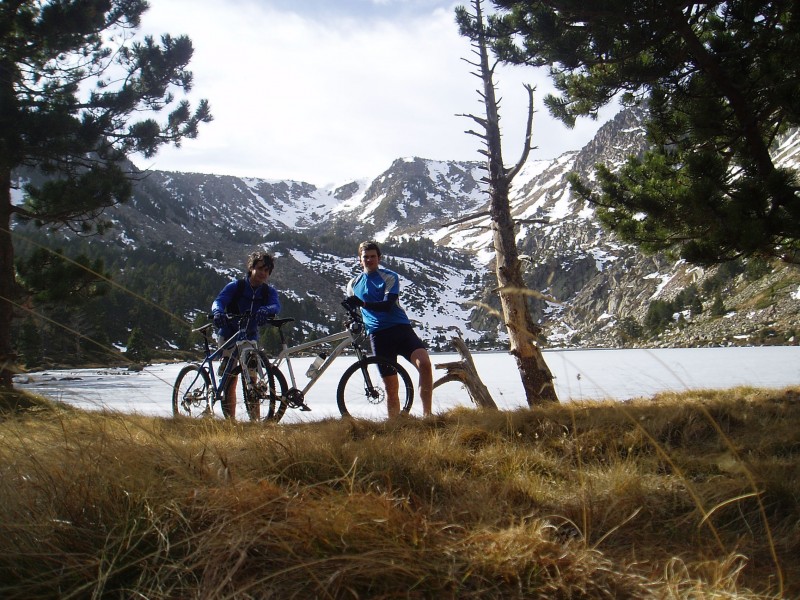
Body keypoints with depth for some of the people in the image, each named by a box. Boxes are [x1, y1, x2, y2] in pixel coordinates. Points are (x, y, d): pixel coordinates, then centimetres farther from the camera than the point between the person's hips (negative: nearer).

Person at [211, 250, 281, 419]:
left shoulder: (269, 291, -1)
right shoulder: (235, 286, -7)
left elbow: (276, 306, -22)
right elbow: (219, 301, -22)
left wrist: (265, 310, -46)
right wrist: (218, 312, -47)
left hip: (250, 338, 2)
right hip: (229, 336, -2)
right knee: (230, 378, -11)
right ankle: (230, 419, -6)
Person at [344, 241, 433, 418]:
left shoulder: (390, 277, 2)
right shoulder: (353, 284, 14)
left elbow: (387, 305, -14)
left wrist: (363, 303, -28)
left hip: (401, 328, -2)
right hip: (378, 335, 2)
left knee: (424, 363, -26)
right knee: (390, 387, 1)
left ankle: (427, 414, -20)